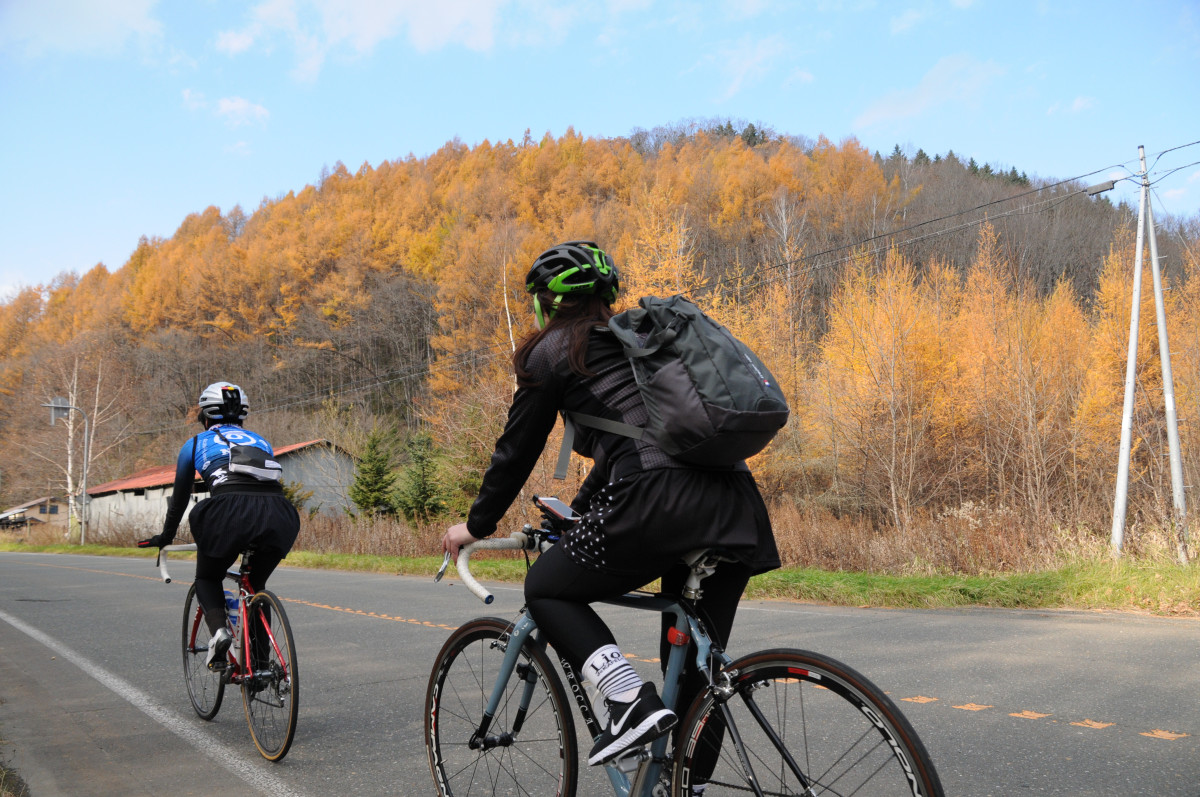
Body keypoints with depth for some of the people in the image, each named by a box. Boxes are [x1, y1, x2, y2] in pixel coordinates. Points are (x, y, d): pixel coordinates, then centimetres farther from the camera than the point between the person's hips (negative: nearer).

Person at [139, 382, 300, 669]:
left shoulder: (195, 444, 25)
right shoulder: (260, 441, 33)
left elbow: (180, 497, 34)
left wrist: (164, 537, 48)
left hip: (231, 513, -3)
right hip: (278, 516, 3)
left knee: (207, 578, 24)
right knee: (256, 584, 26)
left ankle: (218, 628, -2)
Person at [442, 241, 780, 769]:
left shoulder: (550, 352, 9)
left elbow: (518, 450, 13)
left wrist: (476, 526, 27)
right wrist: (579, 510, 46)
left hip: (658, 504, -7)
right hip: (736, 513, 7)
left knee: (546, 588, 14)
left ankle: (633, 703, -3)